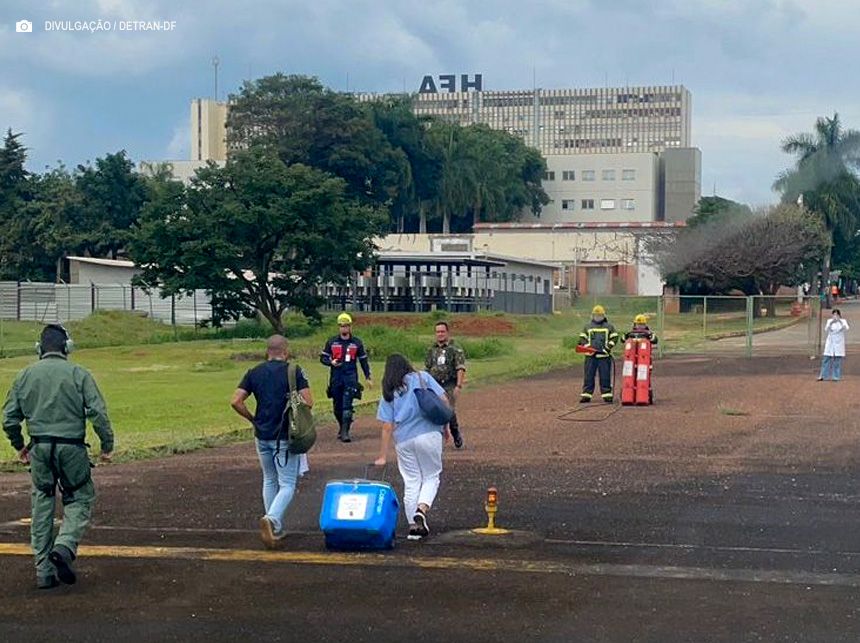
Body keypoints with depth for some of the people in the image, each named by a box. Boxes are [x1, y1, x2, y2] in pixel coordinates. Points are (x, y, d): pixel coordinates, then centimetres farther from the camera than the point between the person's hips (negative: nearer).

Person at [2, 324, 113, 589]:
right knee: (81, 498, 12)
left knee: (42, 505, 11)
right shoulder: (79, 374, -3)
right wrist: (107, 445, -1)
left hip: (39, 448, 3)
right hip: (71, 448, -3)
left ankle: (44, 572, 12)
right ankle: (65, 545, -12)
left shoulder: (25, 375, 6)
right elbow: (98, 412, -10)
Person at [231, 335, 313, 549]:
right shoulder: (294, 371, -7)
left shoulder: (254, 373, 3)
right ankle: (272, 518, -26)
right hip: (285, 436, -4)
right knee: (287, 484, -1)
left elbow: (236, 402, -4)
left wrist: (253, 419, 9)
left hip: (262, 435, 4)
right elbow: (308, 402, -14)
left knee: (269, 481, 18)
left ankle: (276, 529, 21)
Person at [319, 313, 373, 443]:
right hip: (336, 377, 2)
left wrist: (368, 377, 11)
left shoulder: (356, 342, 7)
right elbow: (323, 357, 11)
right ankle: (342, 426, 30)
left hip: (350, 377, -2)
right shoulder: (332, 342, 8)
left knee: (347, 405, -14)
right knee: (337, 406, 7)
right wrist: (331, 362, -11)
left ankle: (345, 432, -15)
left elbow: (363, 360, 13)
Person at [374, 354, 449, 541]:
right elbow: (443, 401, -1)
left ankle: (414, 526, 12)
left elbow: (387, 427, 2)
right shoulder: (423, 378, 3)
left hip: (403, 441, 2)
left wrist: (382, 456, 5)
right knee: (431, 477, 11)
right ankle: (422, 510, -13)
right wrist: (445, 425, 12)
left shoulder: (388, 394, 6)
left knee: (411, 483, 11)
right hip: (429, 434, -2)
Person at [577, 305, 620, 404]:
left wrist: (608, 347, -8)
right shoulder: (587, 326, 13)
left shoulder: (609, 326, 8)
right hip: (590, 355, 2)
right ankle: (586, 394, 6)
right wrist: (587, 346, -4)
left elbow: (614, 337, 5)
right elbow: (582, 338, 13)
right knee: (589, 376, 2)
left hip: (604, 355, -2)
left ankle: (607, 395, 3)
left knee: (605, 377, -1)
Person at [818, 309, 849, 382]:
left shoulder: (843, 321, -1)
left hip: (839, 343, -1)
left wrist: (840, 321, -32)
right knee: (826, 359, 0)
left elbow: (846, 329, -18)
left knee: (838, 360, -3)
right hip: (830, 343, 1)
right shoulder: (829, 321, 4)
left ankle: (836, 377, 3)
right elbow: (826, 330, -8)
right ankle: (822, 376, 5)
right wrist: (830, 323, -24)